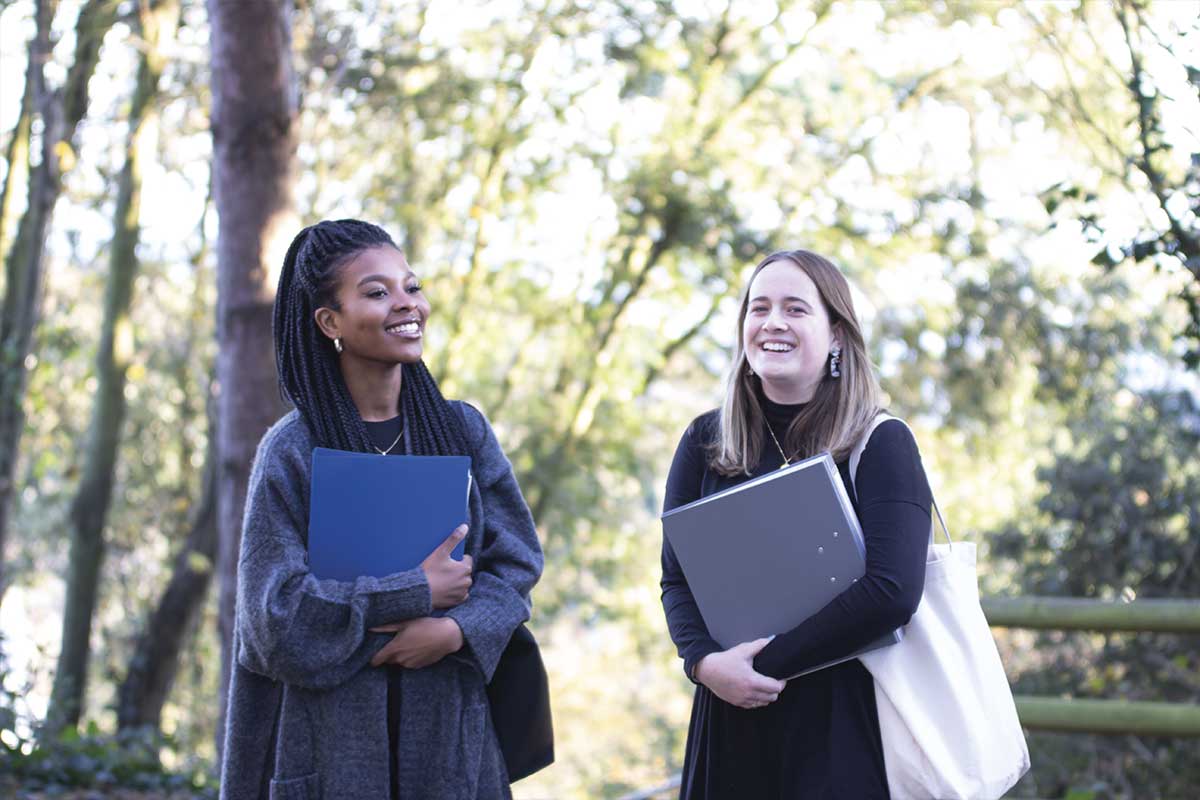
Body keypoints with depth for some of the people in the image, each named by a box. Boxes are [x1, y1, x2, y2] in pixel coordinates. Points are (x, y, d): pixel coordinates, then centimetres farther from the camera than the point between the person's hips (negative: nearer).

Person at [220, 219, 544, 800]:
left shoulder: (462, 430, 5)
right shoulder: (292, 451, -5)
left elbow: (517, 560, 3)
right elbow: (278, 611, -10)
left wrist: (454, 630, -15)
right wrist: (416, 593, -14)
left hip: (449, 729, 3)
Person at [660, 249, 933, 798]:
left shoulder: (881, 443, -6)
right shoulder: (705, 441, 6)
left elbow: (892, 592, -16)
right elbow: (676, 580, 4)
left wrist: (768, 661, -15)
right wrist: (703, 661, -15)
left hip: (841, 717, -3)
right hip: (732, 717, 3)